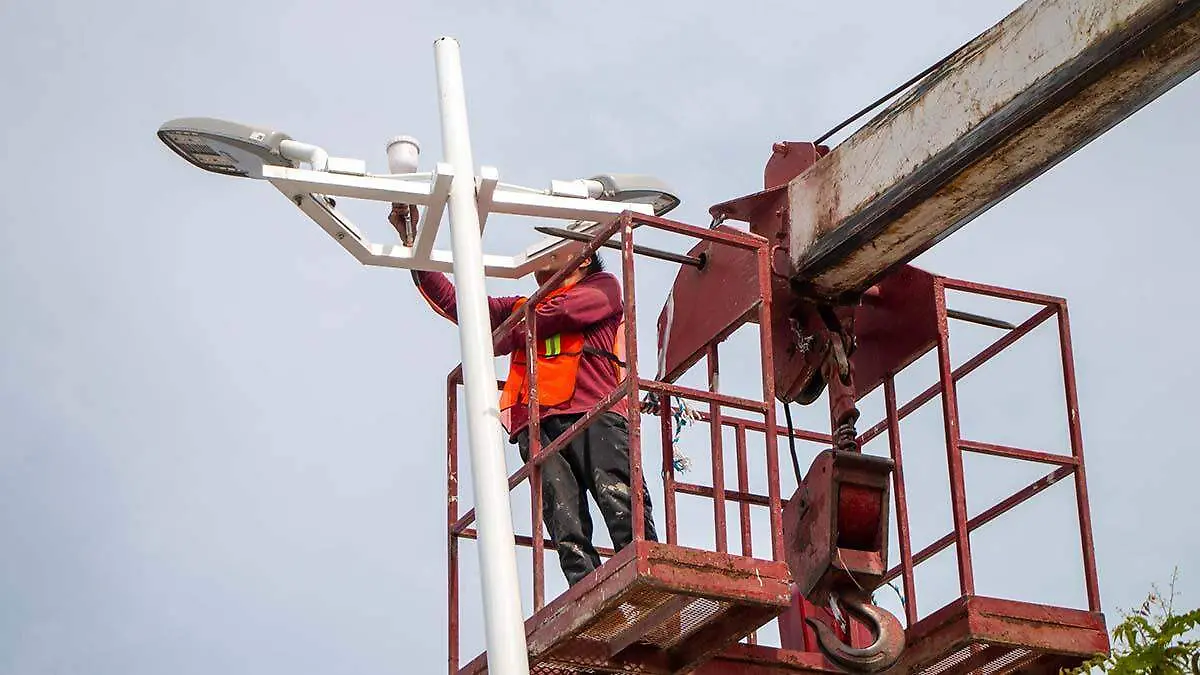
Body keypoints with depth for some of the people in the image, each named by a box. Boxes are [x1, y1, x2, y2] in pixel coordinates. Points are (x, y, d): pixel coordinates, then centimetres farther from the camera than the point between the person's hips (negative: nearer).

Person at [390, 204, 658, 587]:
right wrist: (412, 242, 26)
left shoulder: (602, 287, 24)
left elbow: (562, 312, 5)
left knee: (619, 500, -23)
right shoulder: (519, 308, 38)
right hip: (536, 422, 3)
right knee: (566, 526, -16)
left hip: (594, 413, -3)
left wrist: (505, 338, 18)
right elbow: (453, 302, 32)